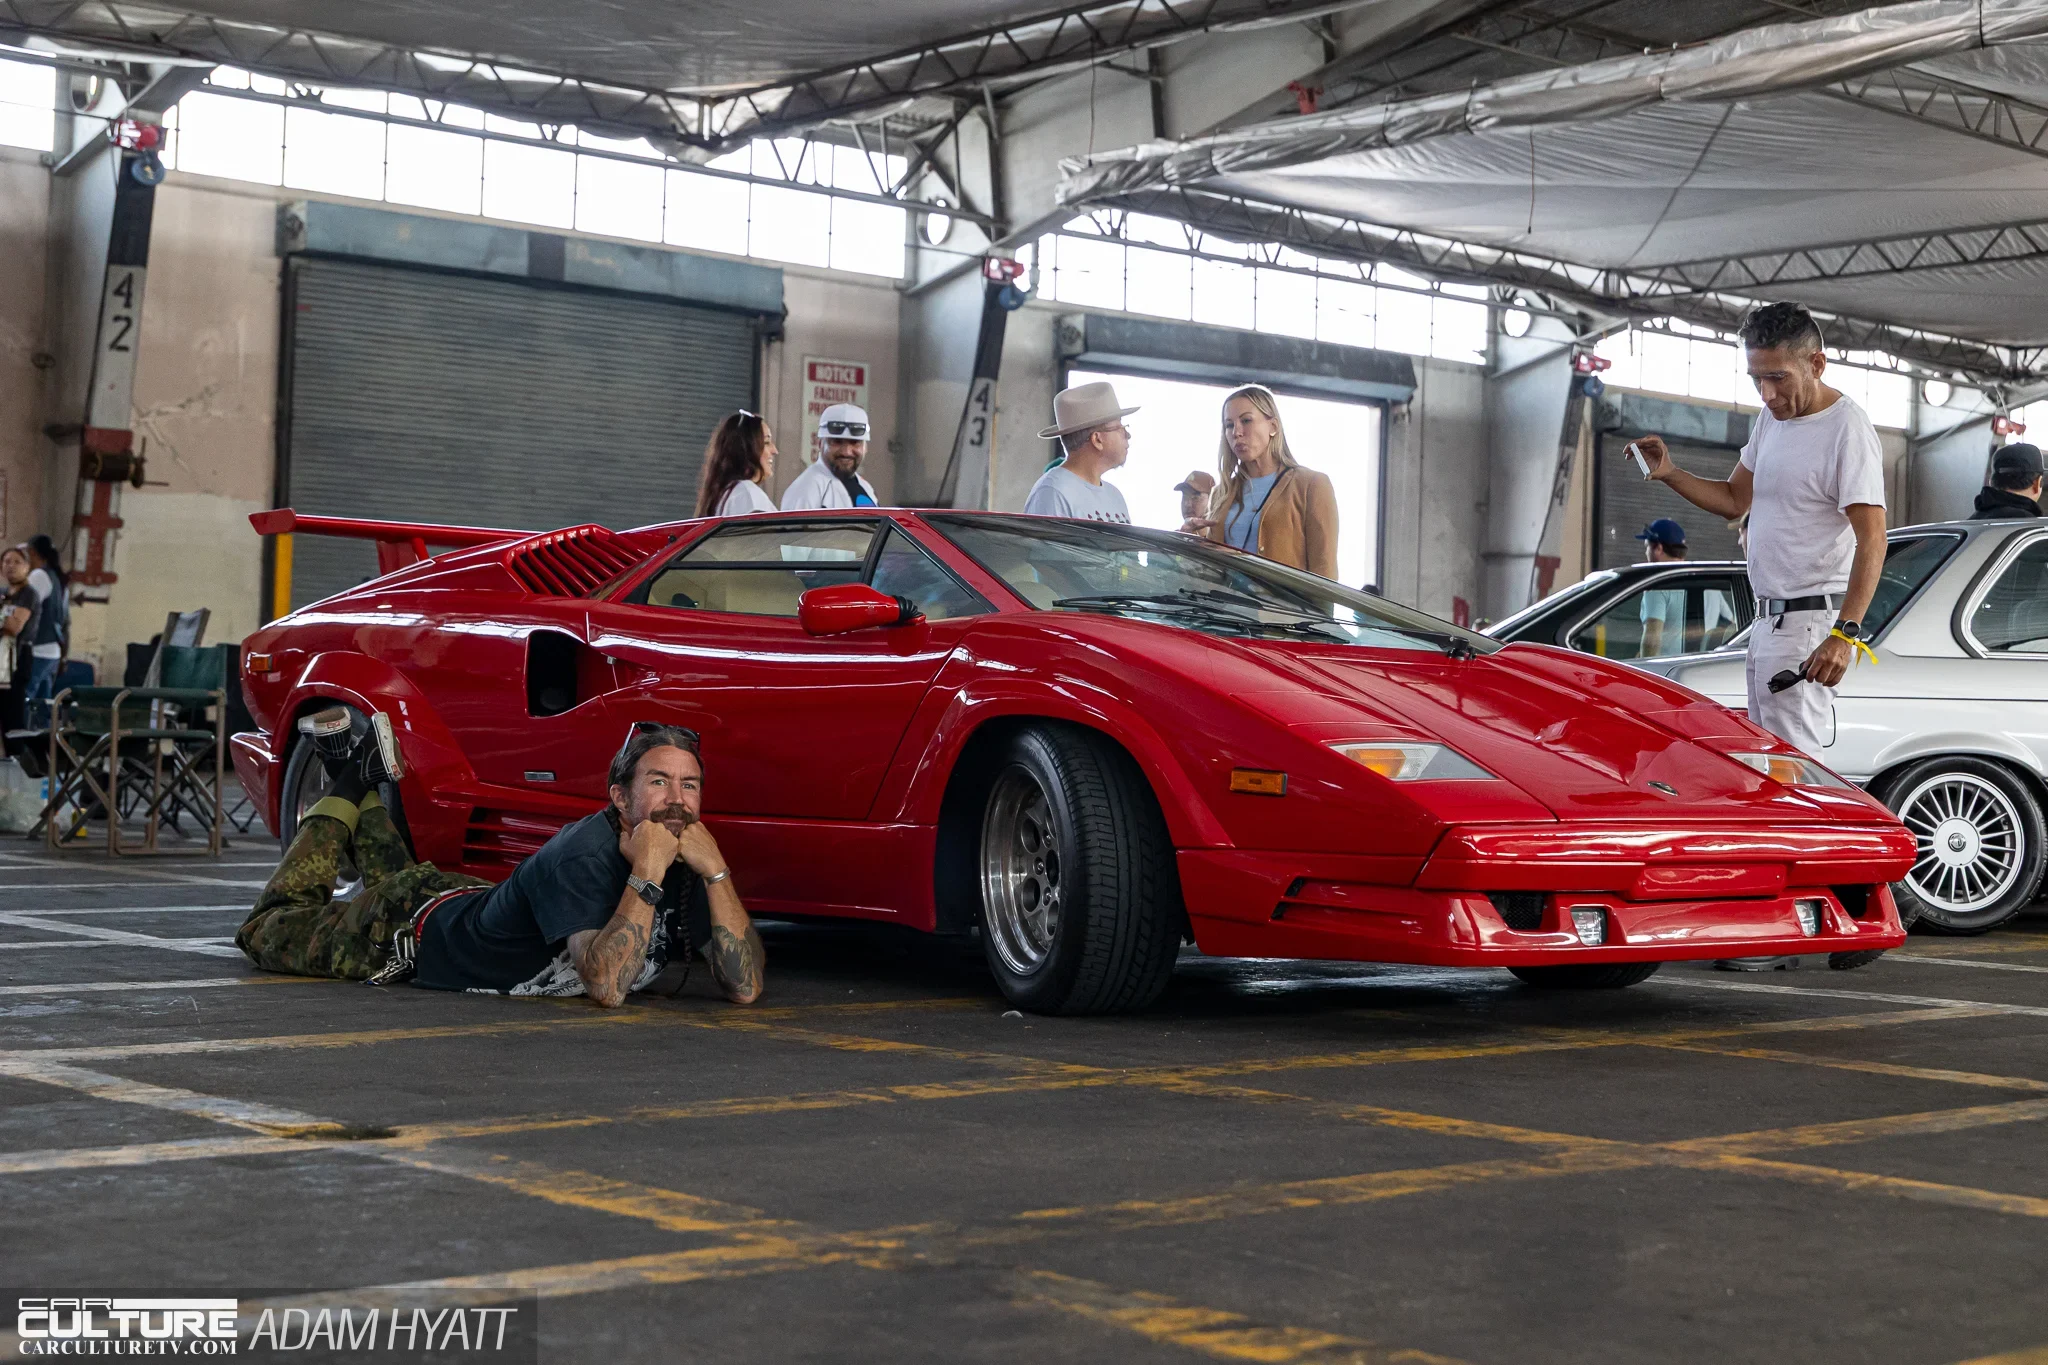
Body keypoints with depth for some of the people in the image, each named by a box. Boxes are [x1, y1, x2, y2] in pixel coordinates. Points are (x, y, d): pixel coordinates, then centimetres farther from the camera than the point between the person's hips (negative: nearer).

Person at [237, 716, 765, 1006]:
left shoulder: (688, 862, -22)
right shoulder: (583, 855, -41)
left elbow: (745, 988, -30)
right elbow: (606, 986, -51)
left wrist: (716, 872, -38)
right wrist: (647, 874, -51)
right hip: (414, 923, -6)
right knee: (268, 928, 18)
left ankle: (361, 789, 45)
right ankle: (350, 787, 29)